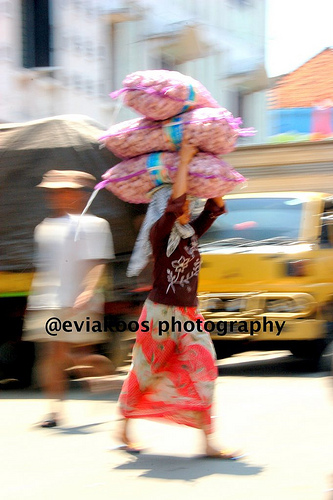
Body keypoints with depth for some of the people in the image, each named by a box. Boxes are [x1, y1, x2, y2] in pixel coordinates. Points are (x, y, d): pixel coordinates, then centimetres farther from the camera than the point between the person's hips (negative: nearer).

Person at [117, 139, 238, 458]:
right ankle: (124, 428, 27)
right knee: (144, 372, 7)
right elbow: (174, 201, -26)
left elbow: (216, 207, 17)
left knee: (203, 372, -7)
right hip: (160, 314, -6)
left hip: (189, 316, 6)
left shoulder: (191, 233, 9)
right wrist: (184, 160, -21)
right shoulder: (159, 234, -11)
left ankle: (207, 442, -9)